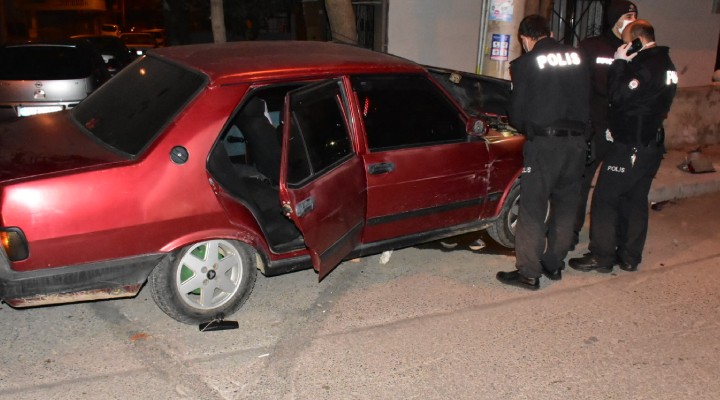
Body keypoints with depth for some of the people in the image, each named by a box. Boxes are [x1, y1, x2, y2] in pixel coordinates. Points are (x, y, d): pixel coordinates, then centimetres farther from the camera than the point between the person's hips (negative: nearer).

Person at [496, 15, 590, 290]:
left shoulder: (525, 64, -5)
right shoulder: (577, 58, 8)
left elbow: (518, 111, -2)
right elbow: (588, 101, 10)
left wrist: (526, 128, 18)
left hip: (544, 143, -5)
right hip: (576, 141, 5)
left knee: (533, 209, 1)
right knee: (565, 205, 15)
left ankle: (528, 273, 4)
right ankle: (554, 264, 26)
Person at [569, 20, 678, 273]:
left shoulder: (645, 66, -19)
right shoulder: (665, 64, 13)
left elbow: (618, 96, -21)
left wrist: (619, 63, -13)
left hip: (629, 146, -10)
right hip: (651, 144, 10)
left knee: (604, 199, -2)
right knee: (635, 201, 14)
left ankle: (601, 257, 3)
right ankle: (629, 257, 22)